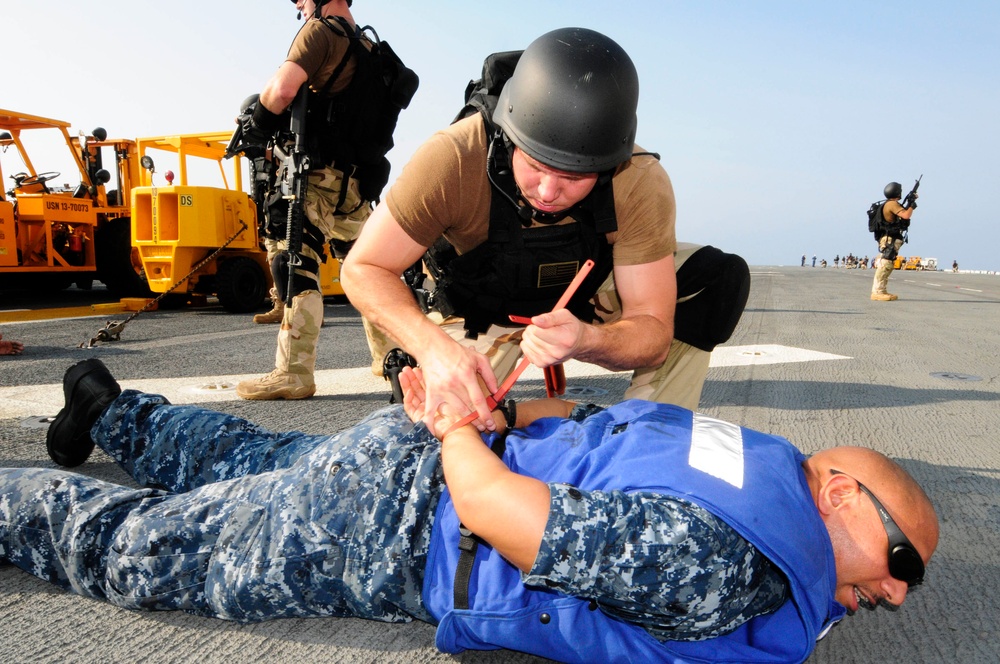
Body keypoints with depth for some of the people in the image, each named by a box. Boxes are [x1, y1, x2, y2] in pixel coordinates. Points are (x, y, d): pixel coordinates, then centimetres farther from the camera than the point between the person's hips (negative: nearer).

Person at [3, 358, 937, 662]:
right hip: (386, 520, -8)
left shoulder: (761, 458, 4)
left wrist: (464, 412, 12)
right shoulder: (724, 566, -27)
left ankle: (109, 408, 50)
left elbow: (579, 420, 10)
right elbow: (493, 509, -28)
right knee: (139, 543, 9)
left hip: (423, 449, 9)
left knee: (242, 464, 30)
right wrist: (450, 425, -11)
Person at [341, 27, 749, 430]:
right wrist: (432, 346, -46)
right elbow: (363, 268, -26)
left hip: (589, 294, 1)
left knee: (720, 277, -20)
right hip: (482, 309, 0)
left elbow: (652, 334, -27)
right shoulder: (453, 158, -35)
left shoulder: (641, 184, -31)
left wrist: (586, 340, -51)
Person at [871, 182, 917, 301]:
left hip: (890, 239, 11)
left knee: (888, 265, 13)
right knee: (885, 264, -16)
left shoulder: (890, 204, 19)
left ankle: (882, 291, 15)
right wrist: (912, 206, -6)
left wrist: (911, 201, 20)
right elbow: (906, 215, -22)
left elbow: (903, 212, 30)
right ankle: (877, 292, -22)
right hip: (889, 239, -11)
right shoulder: (892, 204, -12)